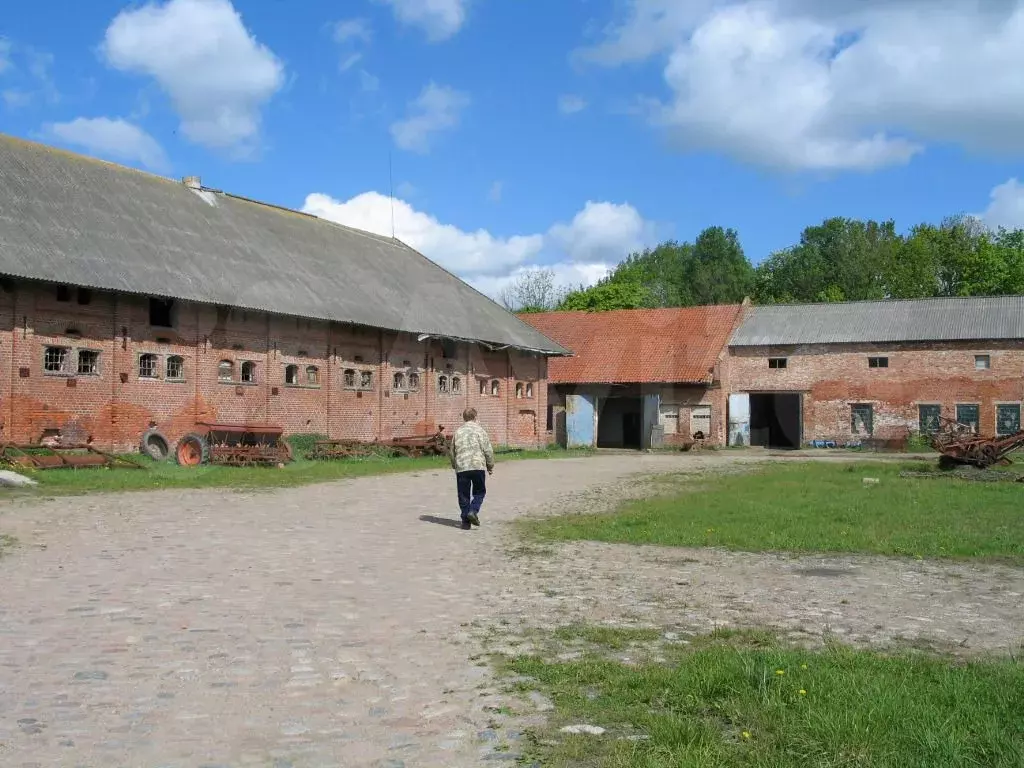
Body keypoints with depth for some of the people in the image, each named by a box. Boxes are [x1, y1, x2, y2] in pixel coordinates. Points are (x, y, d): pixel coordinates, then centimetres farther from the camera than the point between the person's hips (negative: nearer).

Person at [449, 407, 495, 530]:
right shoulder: (479, 430, 0)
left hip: (461, 468, 2)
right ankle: (473, 511, -10)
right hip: (478, 466, -2)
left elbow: (452, 452, 15)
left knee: (464, 495, 8)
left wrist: (454, 466, 29)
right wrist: (490, 466, 10)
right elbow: (487, 450, -2)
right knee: (479, 492, 12)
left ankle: (466, 522, 7)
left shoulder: (458, 432, 9)